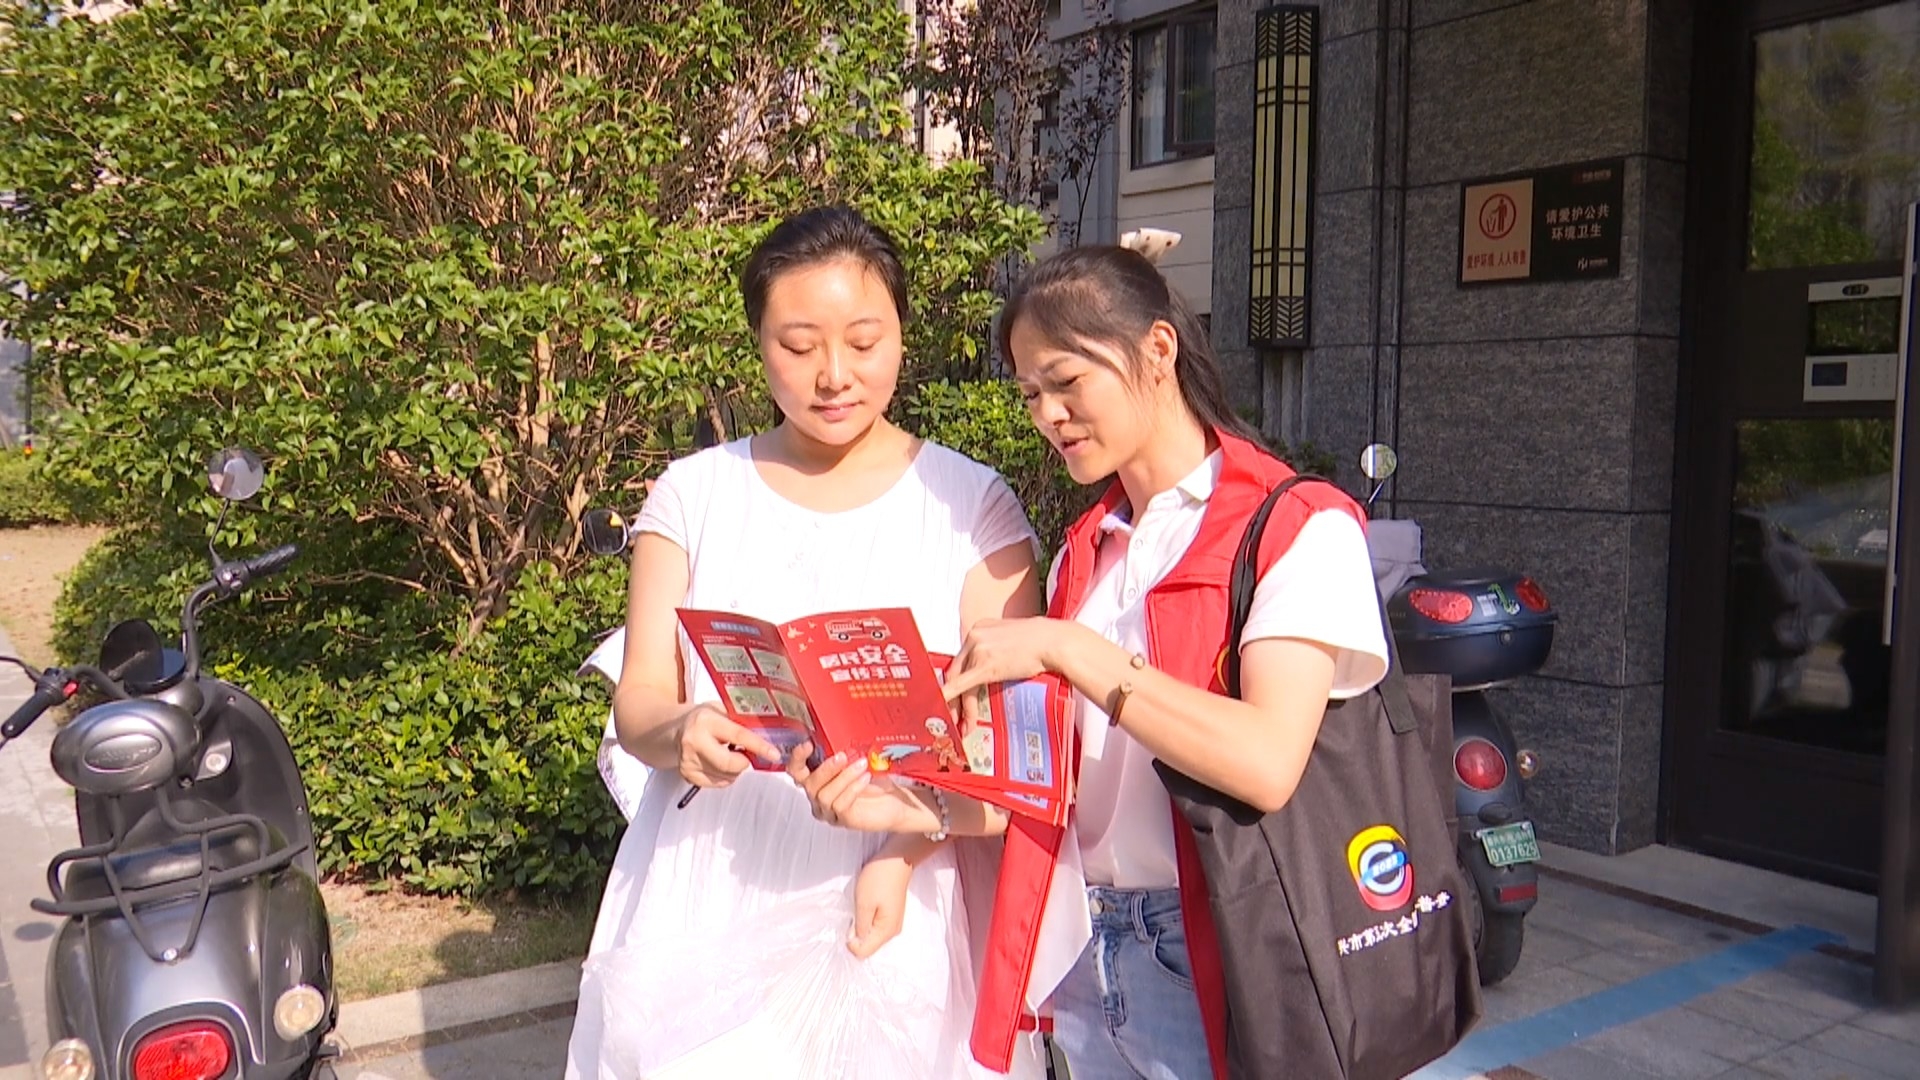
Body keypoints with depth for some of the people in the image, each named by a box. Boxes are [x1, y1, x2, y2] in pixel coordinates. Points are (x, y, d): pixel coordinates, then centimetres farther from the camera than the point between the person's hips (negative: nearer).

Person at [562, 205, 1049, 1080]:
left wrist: (903, 850, -20)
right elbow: (638, 699, 1)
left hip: (890, 917, -1)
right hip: (706, 915, 2)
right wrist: (681, 735, -22)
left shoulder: (972, 504, 0)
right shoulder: (694, 493, 5)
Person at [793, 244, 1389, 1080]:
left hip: (1218, 967, -6)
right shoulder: (1085, 552, 12)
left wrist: (1068, 649, -22)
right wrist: (906, 806, -8)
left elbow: (1267, 763, -25)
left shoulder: (1300, 529, -10)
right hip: (1091, 954, 6)